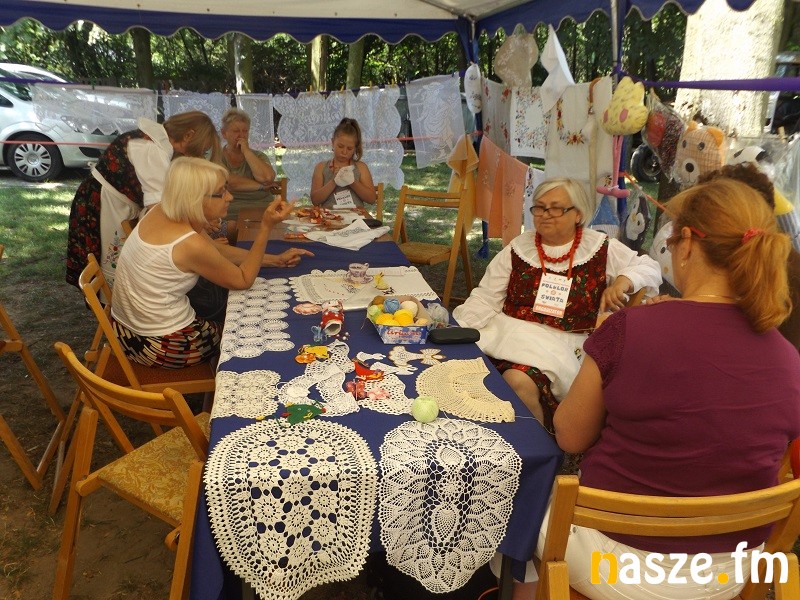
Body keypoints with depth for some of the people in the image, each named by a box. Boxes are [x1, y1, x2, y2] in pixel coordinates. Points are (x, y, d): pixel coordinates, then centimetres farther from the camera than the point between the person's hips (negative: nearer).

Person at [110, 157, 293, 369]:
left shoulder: (162, 212, -4)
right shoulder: (190, 244, -29)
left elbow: (217, 251, 7)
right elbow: (243, 281, -14)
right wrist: (266, 226, -19)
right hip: (161, 346, -7)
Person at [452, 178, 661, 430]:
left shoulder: (600, 248, 7)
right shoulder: (518, 248, 11)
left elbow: (650, 268, 8)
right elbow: (485, 299, 9)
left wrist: (623, 281, -14)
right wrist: (457, 330, -5)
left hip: (563, 343, -3)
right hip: (509, 332, 4)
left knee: (519, 381, -33)